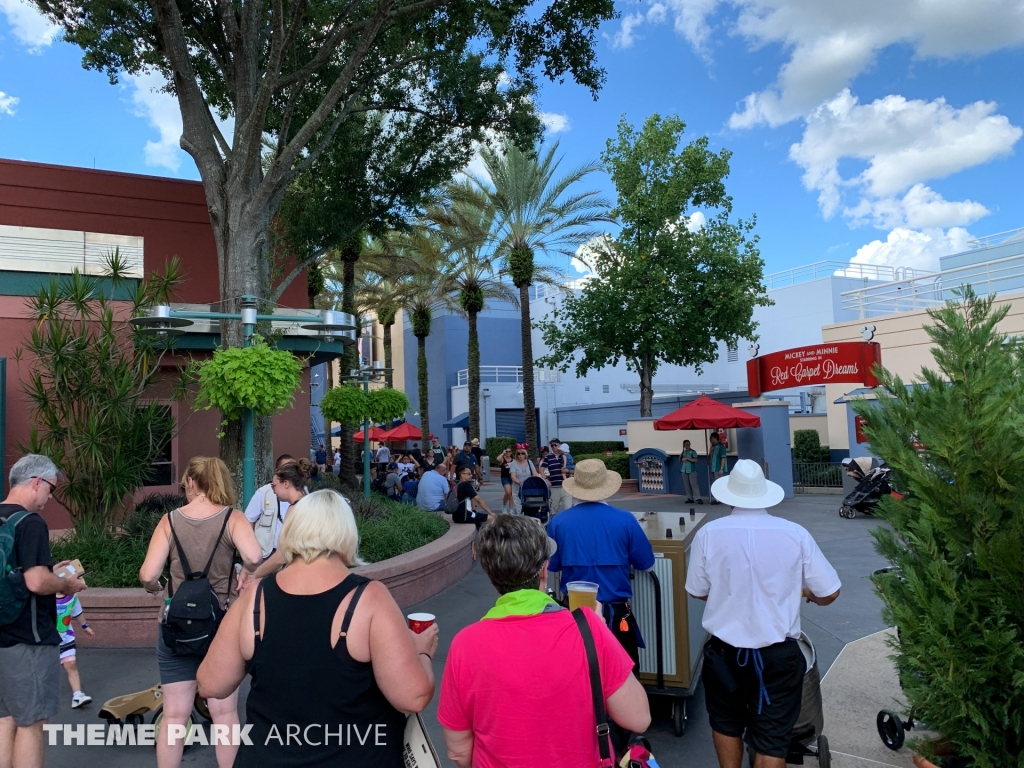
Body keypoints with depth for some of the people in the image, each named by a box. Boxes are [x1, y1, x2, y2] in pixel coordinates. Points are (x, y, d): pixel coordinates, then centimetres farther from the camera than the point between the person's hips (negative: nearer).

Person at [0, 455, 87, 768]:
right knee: (30, 723, 1)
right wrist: (66, 584, -7)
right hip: (28, 639, -9)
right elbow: (36, 582, -26)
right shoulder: (30, 522, -18)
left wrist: (50, 572, 17)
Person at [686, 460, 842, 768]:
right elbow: (829, 593, -4)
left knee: (726, 723, 24)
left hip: (725, 649, 1)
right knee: (772, 736, 12)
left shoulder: (709, 533, -11)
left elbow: (698, 591, 0)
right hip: (778, 653, -1)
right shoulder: (795, 534, -12)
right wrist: (805, 593, 19)